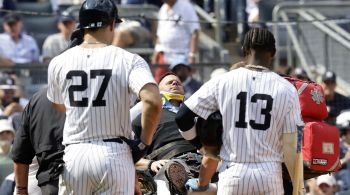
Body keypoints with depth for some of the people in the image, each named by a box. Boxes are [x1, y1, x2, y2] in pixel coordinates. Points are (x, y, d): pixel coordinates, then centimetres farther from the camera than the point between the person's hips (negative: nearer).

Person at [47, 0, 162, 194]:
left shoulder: (59, 63, 4)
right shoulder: (128, 60, -6)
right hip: (115, 155, -2)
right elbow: (153, 102, -21)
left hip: (74, 155, 2)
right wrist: (143, 142, -7)